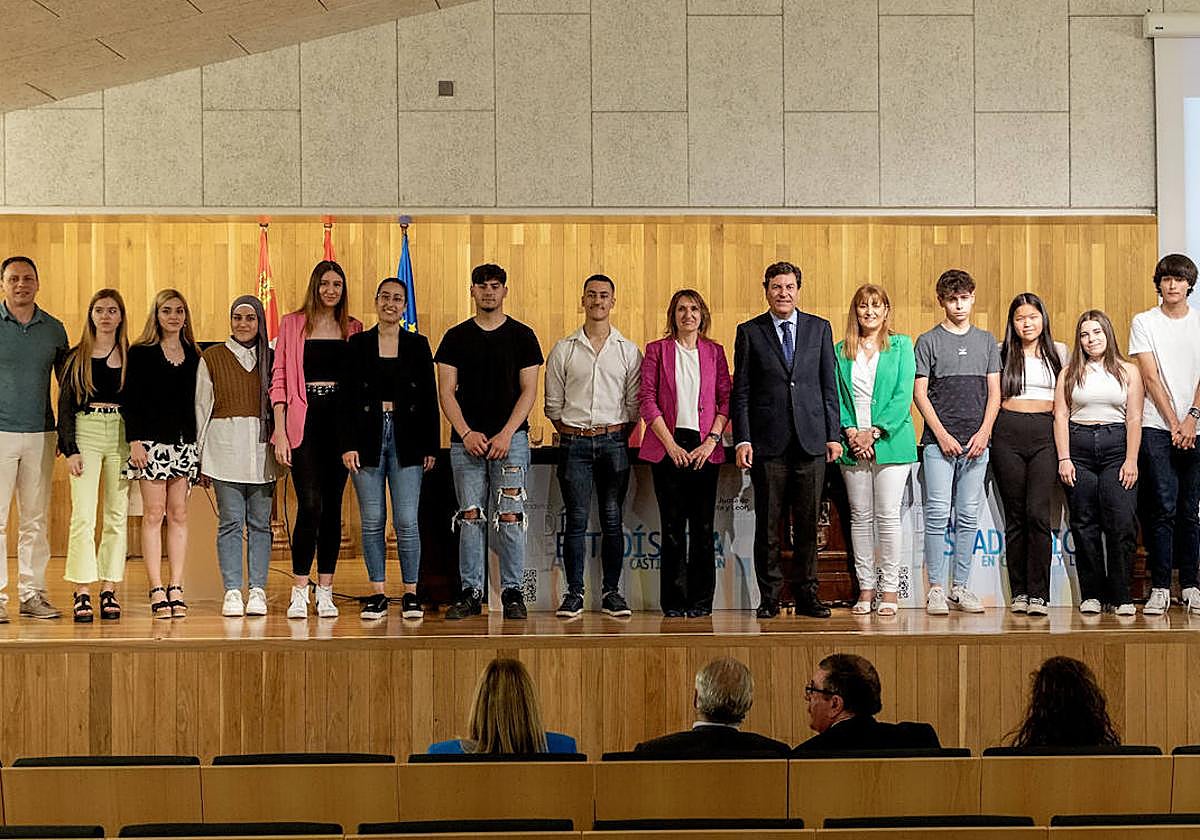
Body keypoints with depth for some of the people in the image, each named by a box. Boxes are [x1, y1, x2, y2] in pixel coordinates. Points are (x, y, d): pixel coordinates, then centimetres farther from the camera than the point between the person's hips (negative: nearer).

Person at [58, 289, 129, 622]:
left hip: (121, 434, 2)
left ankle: (109, 590, 8)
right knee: (83, 515, -9)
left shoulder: (131, 356, 9)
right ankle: (82, 594, -7)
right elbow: (65, 405, 3)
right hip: (85, 432, -2)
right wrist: (70, 449, -6)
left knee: (117, 516, 2)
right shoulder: (77, 357, 6)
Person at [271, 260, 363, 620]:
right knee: (310, 505, -12)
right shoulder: (292, 324, 4)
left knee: (333, 506, 5)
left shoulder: (353, 328, 11)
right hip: (305, 418, -3)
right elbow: (279, 379, 1)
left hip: (340, 419, 3)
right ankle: (299, 592, -4)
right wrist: (280, 431, -6)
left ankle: (325, 590, 11)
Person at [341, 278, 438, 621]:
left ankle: (410, 593, 6)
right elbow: (346, 397, 3)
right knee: (372, 521, 2)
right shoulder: (358, 344, 6)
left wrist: (430, 446, 2)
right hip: (368, 436, 0)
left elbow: (429, 399, 7)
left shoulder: (418, 345, 7)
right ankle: (378, 593, 10)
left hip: (406, 440, 0)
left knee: (407, 522, -4)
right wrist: (348, 444, -5)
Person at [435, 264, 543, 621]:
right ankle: (471, 593, 7)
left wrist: (506, 434, -11)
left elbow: (528, 390, 1)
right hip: (467, 440, 2)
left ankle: (512, 592, 1)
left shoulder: (522, 335, 6)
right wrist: (466, 433, -8)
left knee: (509, 517, -6)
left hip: (510, 438, -2)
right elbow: (446, 391, 5)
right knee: (470, 518, 1)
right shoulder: (456, 337, 10)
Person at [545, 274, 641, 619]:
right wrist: (570, 435, 3)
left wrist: (619, 437, 2)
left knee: (612, 520, 2)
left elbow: (634, 404, 7)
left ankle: (611, 592, 9)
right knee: (576, 519, -2)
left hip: (614, 441, 0)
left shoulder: (628, 351, 7)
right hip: (574, 444, 0)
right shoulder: (563, 349, 7)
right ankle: (574, 593, 4)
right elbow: (553, 404, 8)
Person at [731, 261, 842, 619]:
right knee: (768, 524, 2)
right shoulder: (749, 332, 5)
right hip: (768, 442, -1)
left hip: (811, 441, 1)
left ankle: (807, 595, 13)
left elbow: (829, 385, 10)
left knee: (808, 523, 4)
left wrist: (833, 434, 4)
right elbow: (741, 391, 3)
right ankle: (769, 597, 11)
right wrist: (742, 439, -5)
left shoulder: (819, 328, 10)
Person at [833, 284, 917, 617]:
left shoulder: (901, 346, 6)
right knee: (860, 515, 3)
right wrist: (850, 432, -8)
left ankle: (889, 589, 1)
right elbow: (836, 396, 7)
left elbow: (903, 396, -3)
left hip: (890, 440, -2)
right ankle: (865, 588, 8)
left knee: (888, 515, -4)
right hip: (853, 443, 2)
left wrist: (874, 432, -11)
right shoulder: (841, 351, 12)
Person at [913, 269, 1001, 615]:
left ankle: (960, 586, 11)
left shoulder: (987, 341, 12)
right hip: (939, 441, -3)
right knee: (938, 514, -6)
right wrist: (942, 434, -9)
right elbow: (920, 394, -1)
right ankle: (936, 588, -2)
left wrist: (984, 432, -4)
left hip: (976, 442, 3)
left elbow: (994, 393, 10)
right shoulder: (929, 341, 3)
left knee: (968, 517, 5)